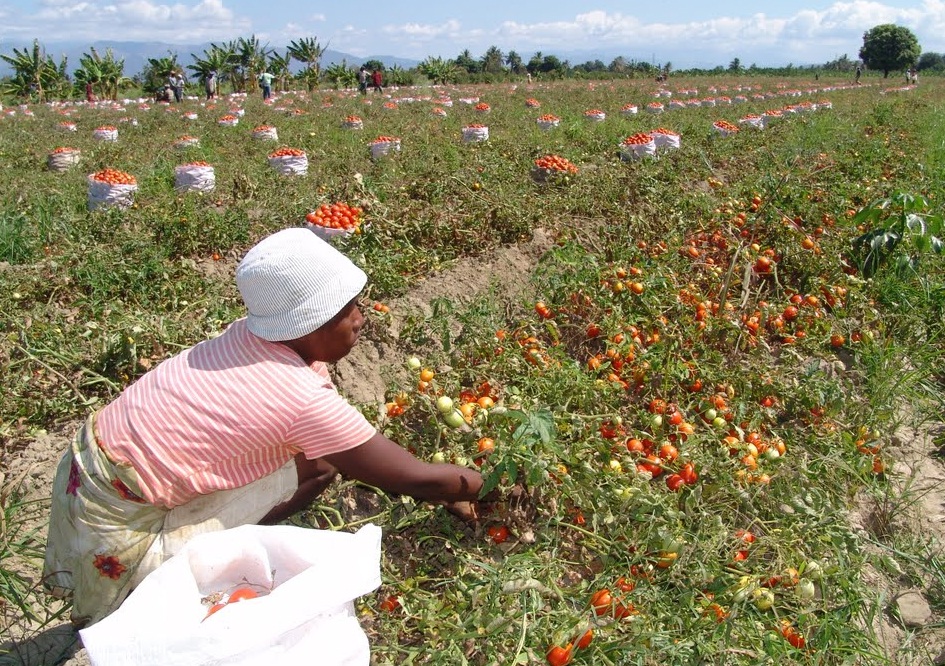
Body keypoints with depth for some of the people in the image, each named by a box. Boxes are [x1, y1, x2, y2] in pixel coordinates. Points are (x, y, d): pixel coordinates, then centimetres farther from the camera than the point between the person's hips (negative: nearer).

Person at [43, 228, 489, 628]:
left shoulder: (255, 337, -7)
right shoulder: (306, 400, -29)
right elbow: (417, 480, -18)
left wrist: (447, 491, 7)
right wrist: (484, 484, 1)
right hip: (117, 517, -7)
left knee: (320, 461, -1)